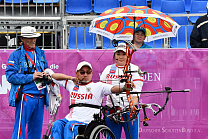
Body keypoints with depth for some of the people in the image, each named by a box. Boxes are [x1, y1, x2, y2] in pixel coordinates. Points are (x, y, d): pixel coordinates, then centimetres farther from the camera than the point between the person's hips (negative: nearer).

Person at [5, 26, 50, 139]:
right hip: (25, 97, -6)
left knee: (36, 129, 9)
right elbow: (10, 76, -9)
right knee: (20, 128, -10)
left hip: (40, 97, 6)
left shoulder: (40, 53, 17)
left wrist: (46, 75, 1)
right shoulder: (16, 55, 0)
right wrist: (31, 77, -15)